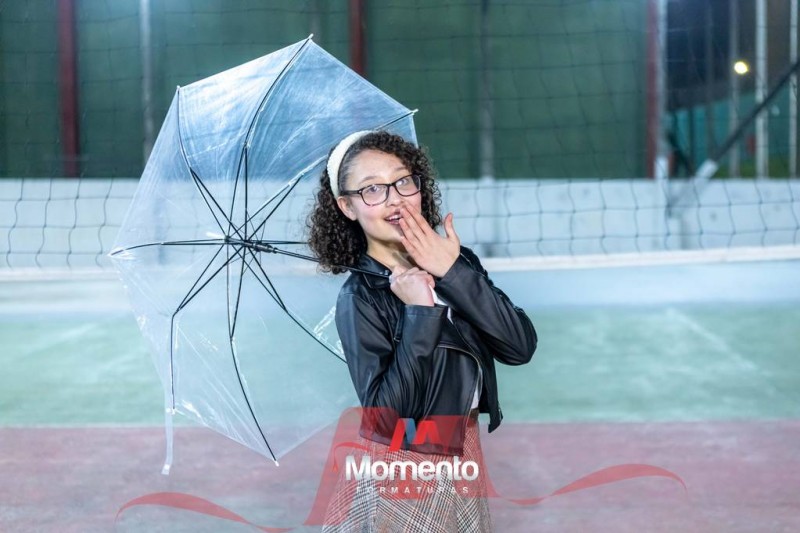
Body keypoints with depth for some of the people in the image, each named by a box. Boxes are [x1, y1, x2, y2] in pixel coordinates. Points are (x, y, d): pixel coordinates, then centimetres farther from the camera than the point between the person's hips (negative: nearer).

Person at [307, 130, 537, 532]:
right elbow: (388, 414, -25)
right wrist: (420, 314, -25)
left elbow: (520, 346, -13)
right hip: (398, 475, -5)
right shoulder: (359, 298, -17)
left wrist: (455, 273, -19)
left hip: (463, 456, 5)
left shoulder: (456, 260, -3)